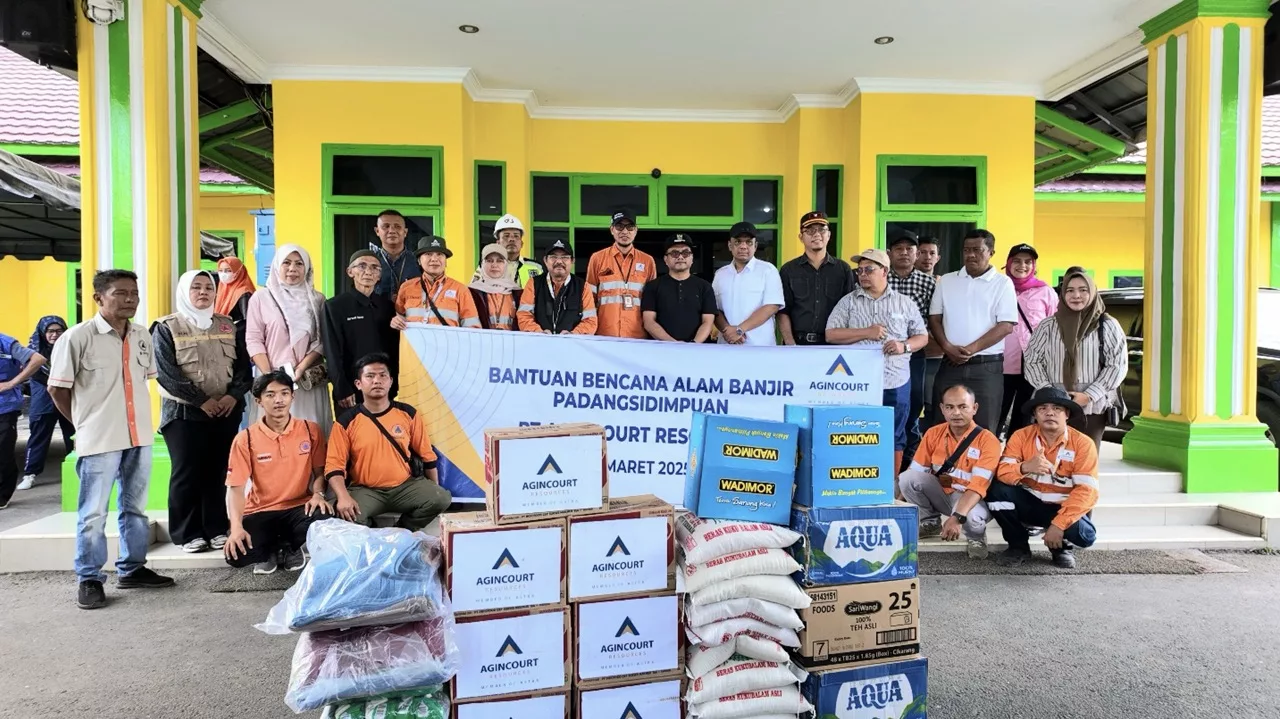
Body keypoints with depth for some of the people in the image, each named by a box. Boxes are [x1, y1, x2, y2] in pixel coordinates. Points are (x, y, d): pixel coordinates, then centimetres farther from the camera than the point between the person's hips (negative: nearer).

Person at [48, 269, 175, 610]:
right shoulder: (77, 337, -10)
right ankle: (88, 579, 16)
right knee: (93, 514, 3)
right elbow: (58, 389, -5)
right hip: (99, 440, -5)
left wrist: (137, 418, 10)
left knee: (135, 508, 15)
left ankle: (132, 569, 28)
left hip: (139, 436, 5)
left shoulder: (142, 335, 6)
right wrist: (86, 425, 1)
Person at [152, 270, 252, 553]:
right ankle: (188, 533, 8)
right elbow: (166, 373, -10)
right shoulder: (167, 327, 0)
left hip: (227, 411, 3)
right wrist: (202, 401, -15)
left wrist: (233, 395, -10)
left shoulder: (227, 325, 12)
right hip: (184, 412, -3)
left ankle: (217, 529, 14)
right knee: (187, 473, 0)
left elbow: (243, 364, 7)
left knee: (219, 471, 7)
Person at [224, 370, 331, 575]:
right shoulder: (245, 439, -4)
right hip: (260, 512, 0)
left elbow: (320, 471, 8)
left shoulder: (310, 430, 0)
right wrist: (237, 527, -21)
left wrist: (318, 494, -15)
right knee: (236, 554, -29)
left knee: (323, 519, -35)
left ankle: (289, 547, 1)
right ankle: (269, 552, 10)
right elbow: (236, 487, -6)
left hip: (299, 508, 0)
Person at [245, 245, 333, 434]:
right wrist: (269, 376, -10)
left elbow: (322, 341, 3)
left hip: (309, 381, 1)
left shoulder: (317, 300, 8)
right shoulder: (260, 298, 5)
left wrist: (301, 369, -11)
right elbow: (253, 340, 1)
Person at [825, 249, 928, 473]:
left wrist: (904, 346, -10)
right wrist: (866, 332, -12)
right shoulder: (848, 302, 5)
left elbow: (922, 336, 11)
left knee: (894, 438, 8)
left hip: (896, 383, 1)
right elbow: (831, 335, -3)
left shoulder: (905, 303, 8)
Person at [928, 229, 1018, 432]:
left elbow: (1006, 325, -6)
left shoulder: (1002, 283, 1)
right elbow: (934, 318, 8)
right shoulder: (946, 280, 10)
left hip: (987, 366, -2)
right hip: (950, 364, 3)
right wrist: (948, 348, -8)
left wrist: (971, 349, -14)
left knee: (984, 428, 2)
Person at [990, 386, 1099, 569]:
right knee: (997, 490, -26)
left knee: (1084, 535, -31)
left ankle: (1061, 547, 9)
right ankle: (1019, 545, -2)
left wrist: (1058, 524, -30)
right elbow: (1002, 473, -18)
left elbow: (1086, 491, -21)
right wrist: (1024, 467, -41)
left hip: (1062, 509, -1)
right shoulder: (1021, 436, -7)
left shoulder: (1083, 444, -13)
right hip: (1028, 503, 2)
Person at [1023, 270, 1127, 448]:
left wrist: (1088, 396, -10)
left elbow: (1117, 365, -1)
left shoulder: (1108, 326, 3)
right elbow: (1033, 361, 6)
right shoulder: (1048, 326, 6)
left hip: (1093, 409, 0)